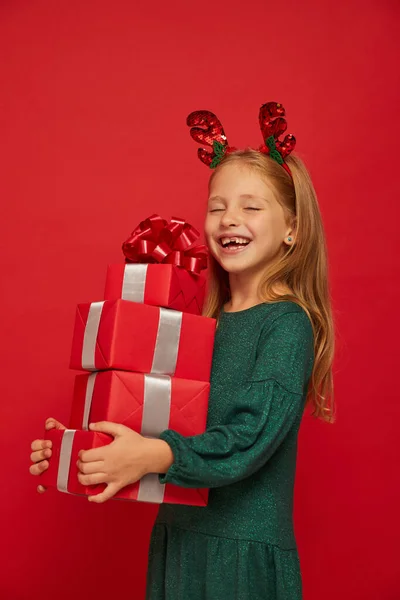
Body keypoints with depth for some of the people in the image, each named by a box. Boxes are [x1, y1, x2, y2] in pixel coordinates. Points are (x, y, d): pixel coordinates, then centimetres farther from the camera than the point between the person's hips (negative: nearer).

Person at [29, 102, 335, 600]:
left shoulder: (287, 323, -13)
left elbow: (250, 440, -24)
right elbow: (167, 424, 8)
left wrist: (153, 456, -36)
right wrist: (82, 449, -3)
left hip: (246, 551, -6)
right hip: (177, 537, 6)